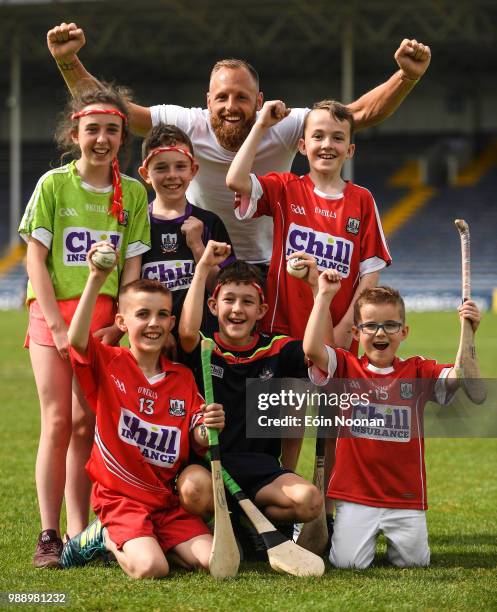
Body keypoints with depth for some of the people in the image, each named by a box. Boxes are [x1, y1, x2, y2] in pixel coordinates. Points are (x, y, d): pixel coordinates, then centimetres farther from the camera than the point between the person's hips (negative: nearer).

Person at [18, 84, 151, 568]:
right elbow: (35, 258, -4)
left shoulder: (132, 193, 6)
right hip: (53, 314, -2)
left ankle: (78, 533, 4)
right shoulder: (53, 184, -1)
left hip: (104, 319, 2)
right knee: (57, 422, -7)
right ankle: (48, 536, -4)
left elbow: (132, 265, 6)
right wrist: (58, 326, -11)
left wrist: (118, 325, -6)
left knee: (86, 424, 0)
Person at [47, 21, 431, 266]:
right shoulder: (189, 127, -15)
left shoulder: (283, 129, -15)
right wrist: (68, 61, -29)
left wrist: (407, 77, -34)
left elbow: (363, 113, -19)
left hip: (267, 270, 0)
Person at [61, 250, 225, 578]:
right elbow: (77, 339, -26)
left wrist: (208, 429, -19)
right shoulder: (109, 364, -4)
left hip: (168, 500, 5)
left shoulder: (183, 377, 8)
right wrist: (96, 280, -35)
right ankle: (105, 538, 6)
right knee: (151, 568, -27)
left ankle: (144, 544, 11)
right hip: (120, 499, -5)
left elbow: (198, 440, 6)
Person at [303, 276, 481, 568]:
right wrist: (325, 295, -16)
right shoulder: (347, 367, 2)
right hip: (356, 494, -1)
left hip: (405, 496, 1)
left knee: (413, 561, -4)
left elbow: (464, 377, -12)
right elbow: (312, 349, -17)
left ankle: (398, 536, 31)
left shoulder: (419, 371, 4)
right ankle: (365, 533, 25)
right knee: (348, 562, -10)